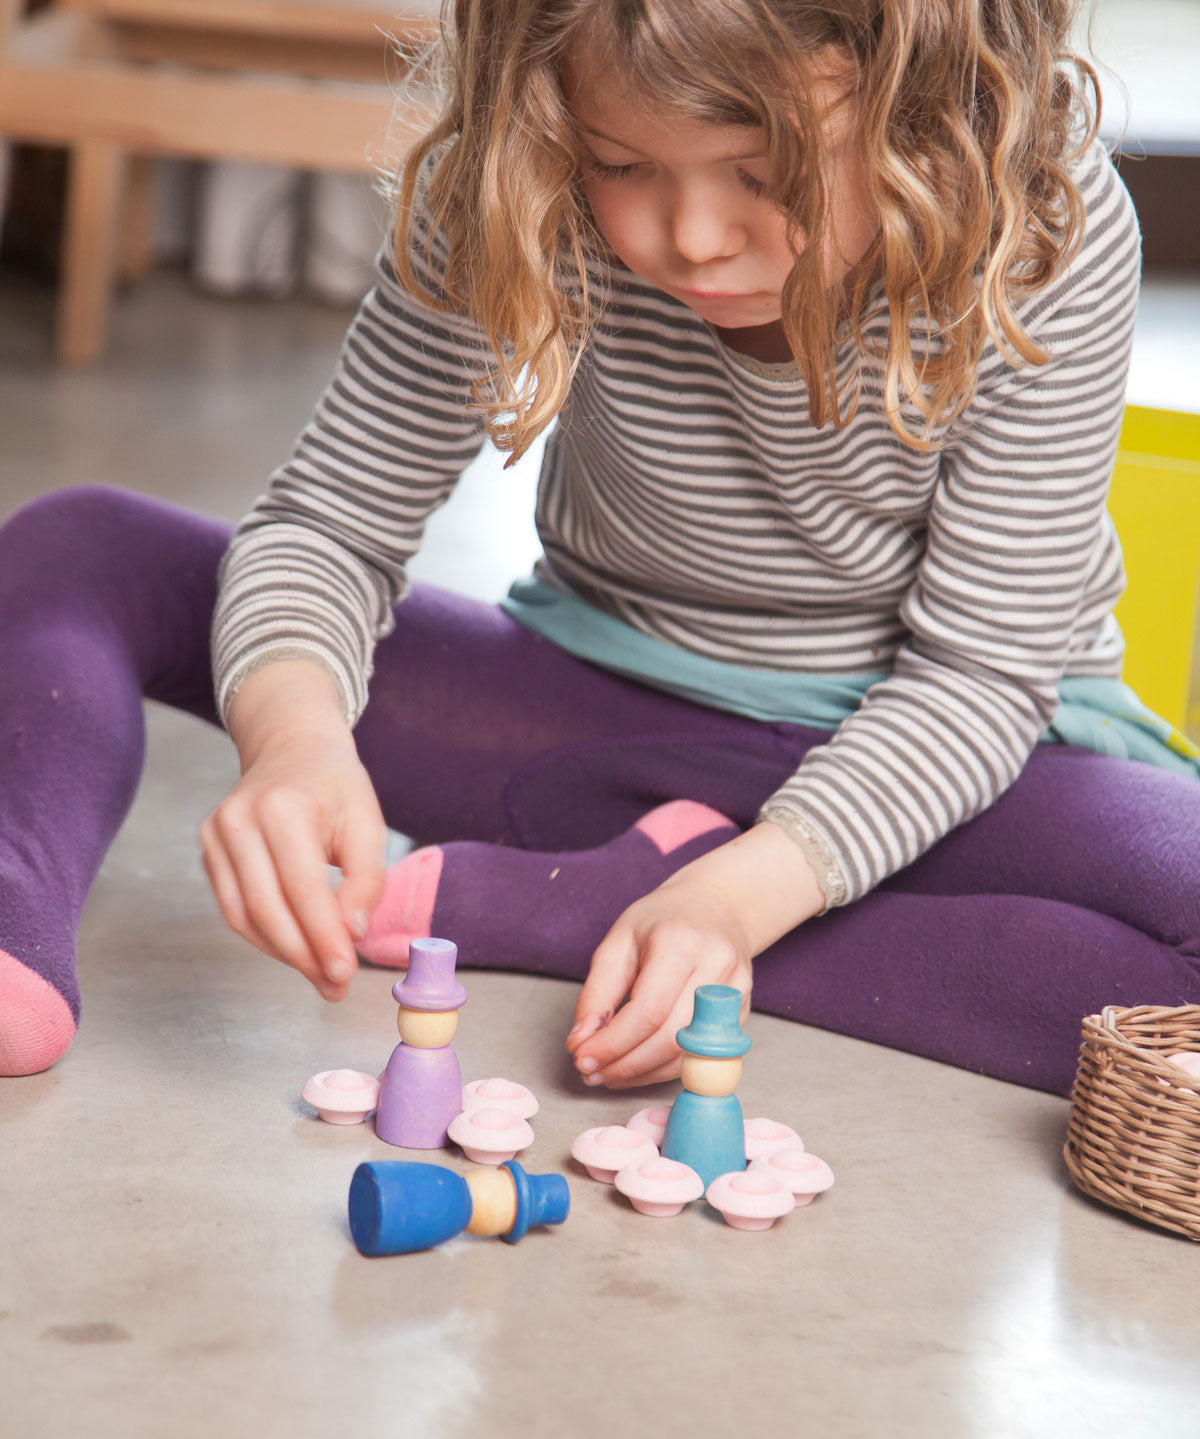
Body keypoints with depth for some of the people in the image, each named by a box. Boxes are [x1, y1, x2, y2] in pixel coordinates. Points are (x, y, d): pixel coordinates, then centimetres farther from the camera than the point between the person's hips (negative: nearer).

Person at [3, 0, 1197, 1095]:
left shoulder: (1049, 231, -24)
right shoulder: (508, 198, -19)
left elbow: (977, 673, -20)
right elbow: (329, 525, -15)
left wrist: (738, 896, -36)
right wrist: (293, 730, -38)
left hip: (930, 752, -1)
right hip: (601, 712, 2)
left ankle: (526, 907, -28)